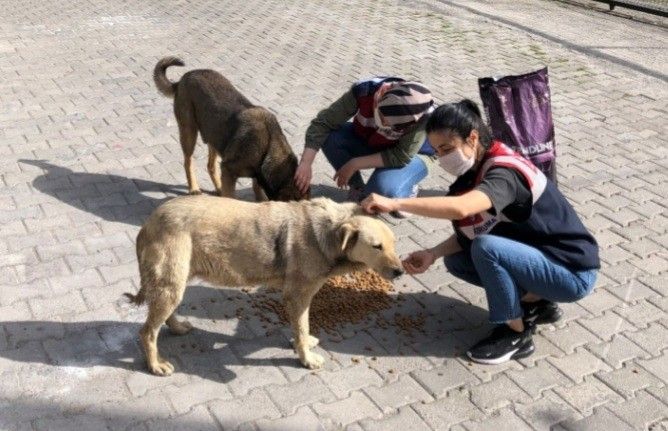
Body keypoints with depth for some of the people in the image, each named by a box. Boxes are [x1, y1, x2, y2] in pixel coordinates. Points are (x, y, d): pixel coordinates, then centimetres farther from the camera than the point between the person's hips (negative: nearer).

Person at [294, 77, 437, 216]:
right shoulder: (364, 90, -30)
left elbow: (402, 156, -29)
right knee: (330, 137, -25)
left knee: (384, 189, -35)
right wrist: (306, 163, -34)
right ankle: (357, 188, -2)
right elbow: (323, 122, -25)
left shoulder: (423, 115, -37)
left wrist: (354, 164, -29)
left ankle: (407, 190, 2)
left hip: (412, 154, -4)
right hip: (368, 141, 4)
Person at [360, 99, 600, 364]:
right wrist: (432, 254, -14)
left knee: (486, 248, -30)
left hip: (573, 272, -9)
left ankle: (516, 334, -9)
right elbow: (468, 233, 2)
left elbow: (460, 208, -46)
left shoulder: (504, 173, -27)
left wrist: (394, 203, -42)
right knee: (455, 260, 0)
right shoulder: (478, 168, 1)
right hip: (537, 257, 9)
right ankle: (536, 303, 12)